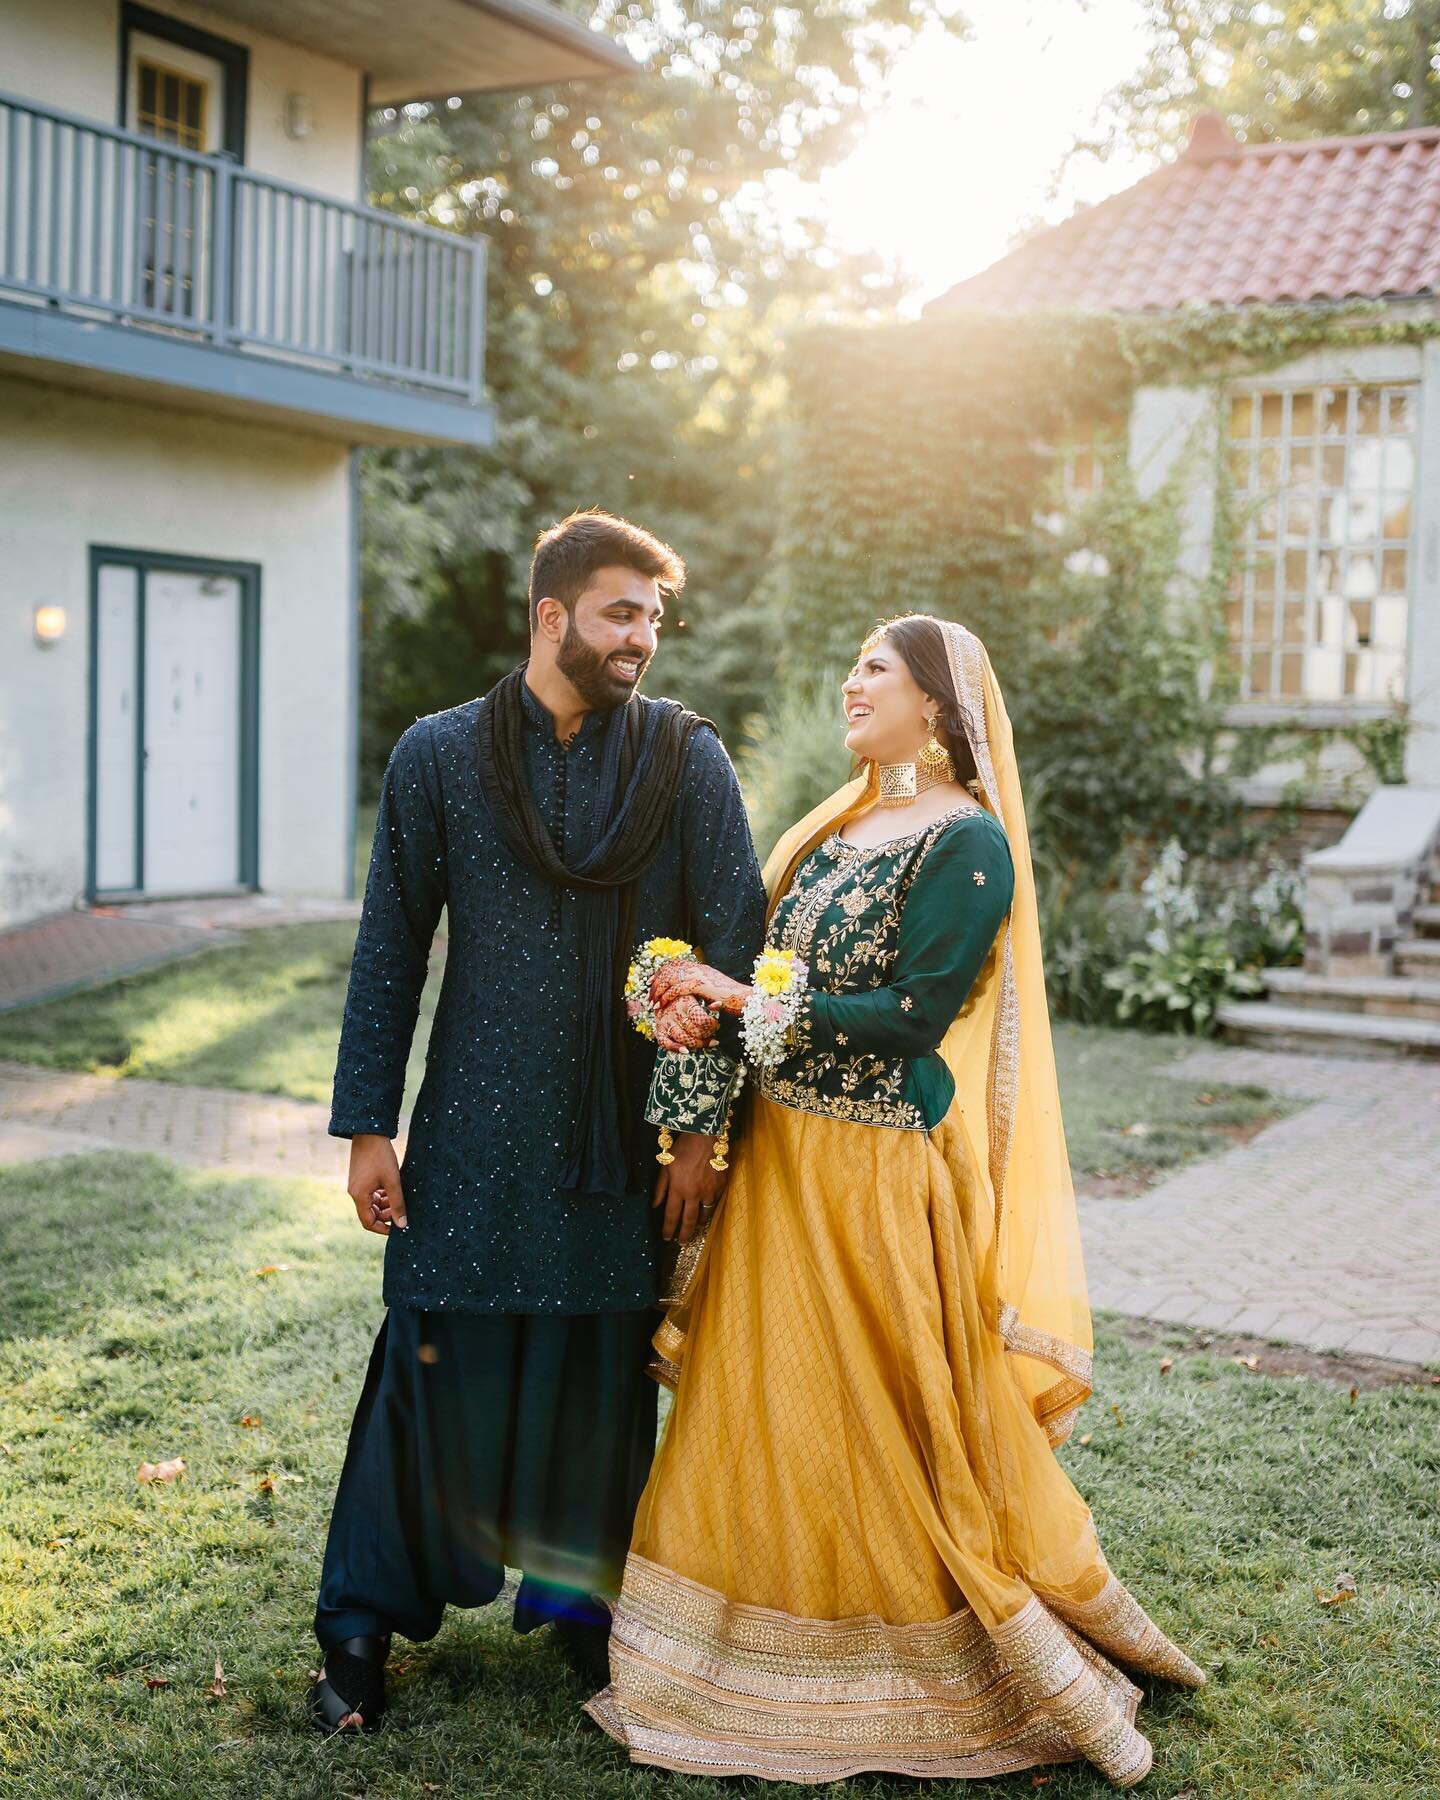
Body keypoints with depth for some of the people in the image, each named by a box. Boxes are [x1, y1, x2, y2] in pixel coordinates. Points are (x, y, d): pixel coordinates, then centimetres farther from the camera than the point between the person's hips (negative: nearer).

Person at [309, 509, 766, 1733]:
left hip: (626, 1135, 1)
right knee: (439, 1360, 3)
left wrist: (706, 1124, -4)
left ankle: (578, 1591, 31)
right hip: (473, 1133, 0)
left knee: (604, 1372, 9)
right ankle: (367, 1619, 21)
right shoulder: (440, 755, 1)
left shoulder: (688, 758, 0)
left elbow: (737, 943, -1)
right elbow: (390, 951, 3)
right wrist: (369, 1125, 0)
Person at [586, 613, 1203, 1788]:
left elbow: (915, 1013, -19)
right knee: (769, 1409, 13)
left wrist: (747, 999, -16)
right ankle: (796, 1668, 29)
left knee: (891, 1423, 2)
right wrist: (712, 1014, -6)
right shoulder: (846, 824, 13)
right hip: (785, 1154, 8)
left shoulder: (967, 840, -12)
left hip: (882, 1170, -8)